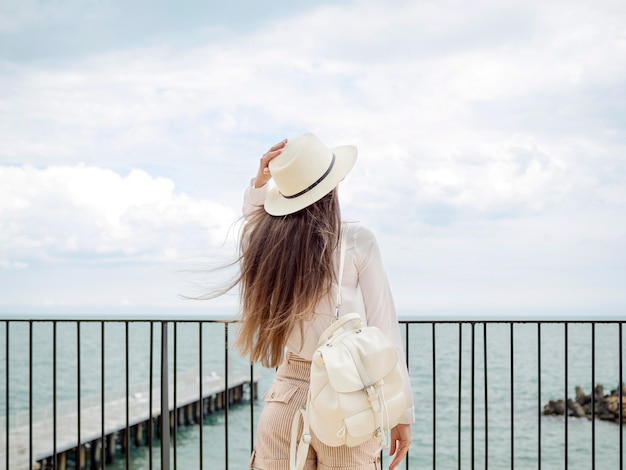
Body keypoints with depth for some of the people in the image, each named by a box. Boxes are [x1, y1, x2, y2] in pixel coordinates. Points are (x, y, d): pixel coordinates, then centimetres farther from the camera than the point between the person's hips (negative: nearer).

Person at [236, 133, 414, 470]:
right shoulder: (357, 243, -8)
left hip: (287, 397, 3)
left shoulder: (265, 243, 1)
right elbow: (383, 330, -6)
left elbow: (253, 215, 27)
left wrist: (260, 181, 8)